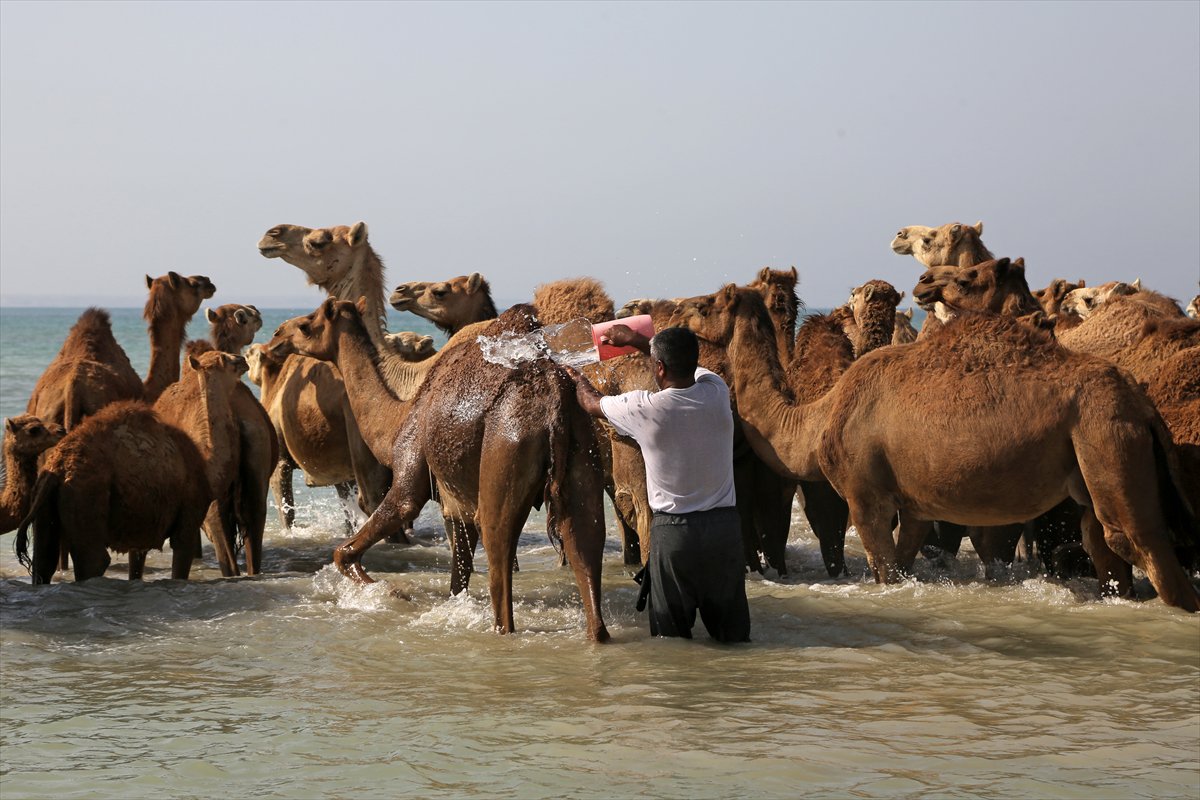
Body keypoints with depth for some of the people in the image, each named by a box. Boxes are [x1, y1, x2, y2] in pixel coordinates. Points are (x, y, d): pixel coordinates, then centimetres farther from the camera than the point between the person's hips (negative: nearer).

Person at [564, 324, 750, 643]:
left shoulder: (646, 409, -13)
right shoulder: (716, 393, -4)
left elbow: (593, 404, 8)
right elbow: (690, 364, 21)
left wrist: (577, 378, 31)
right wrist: (634, 339, 31)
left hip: (674, 531, -3)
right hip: (725, 525, 3)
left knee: (672, 636, 8)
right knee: (733, 634, 11)